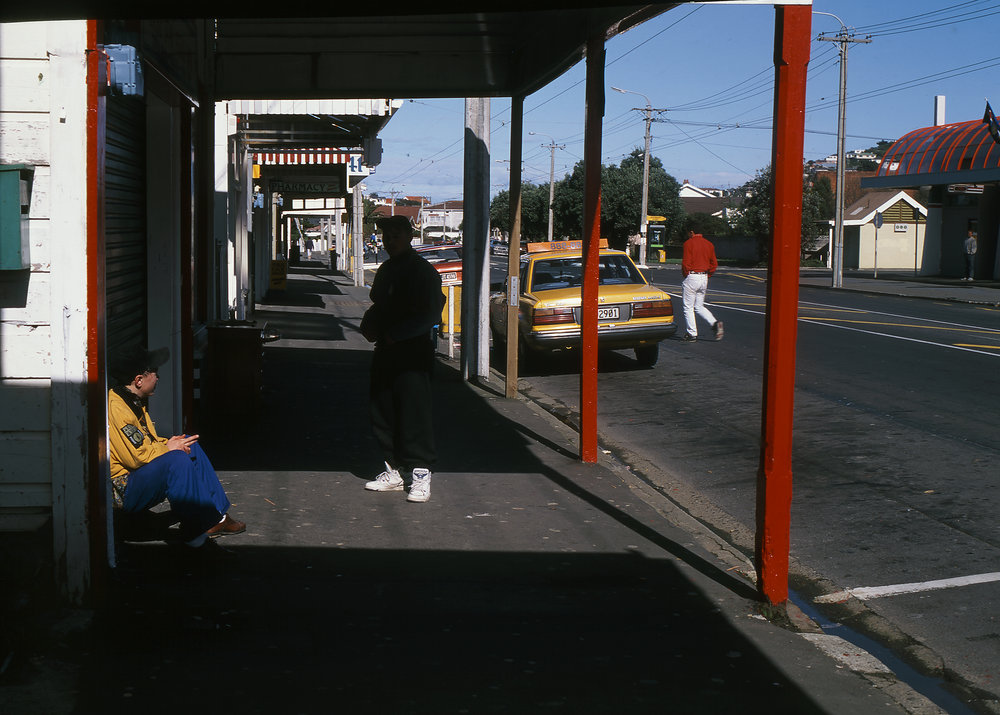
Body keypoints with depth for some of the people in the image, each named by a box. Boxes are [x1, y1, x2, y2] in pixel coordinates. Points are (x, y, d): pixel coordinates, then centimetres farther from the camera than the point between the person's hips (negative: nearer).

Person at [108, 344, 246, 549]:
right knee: (176, 459, -31)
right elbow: (136, 456, -26)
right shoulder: (116, 408, -22)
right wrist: (167, 448, -10)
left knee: (191, 446, 12)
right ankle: (195, 530, -24)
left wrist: (167, 443, 3)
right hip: (123, 491, -11)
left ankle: (215, 517, 7)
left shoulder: (132, 401, 12)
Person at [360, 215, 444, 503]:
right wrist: (369, 326, 6)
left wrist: (394, 334, -18)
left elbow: (429, 316, -15)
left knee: (414, 415, -7)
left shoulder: (423, 271, -9)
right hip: (385, 352, 8)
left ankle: (420, 475, 0)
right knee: (383, 414, 10)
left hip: (413, 353, -8)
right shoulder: (386, 270, 16)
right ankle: (394, 472, 21)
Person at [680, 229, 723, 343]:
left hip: (692, 277, -7)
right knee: (699, 306, 17)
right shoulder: (709, 244, 10)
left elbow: (686, 263, -15)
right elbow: (714, 264, 10)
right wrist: (707, 275, 16)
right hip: (704, 278, 7)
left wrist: (685, 274, 1)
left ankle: (691, 334, 3)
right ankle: (715, 323, -3)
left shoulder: (688, 243, -10)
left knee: (688, 307, 3)